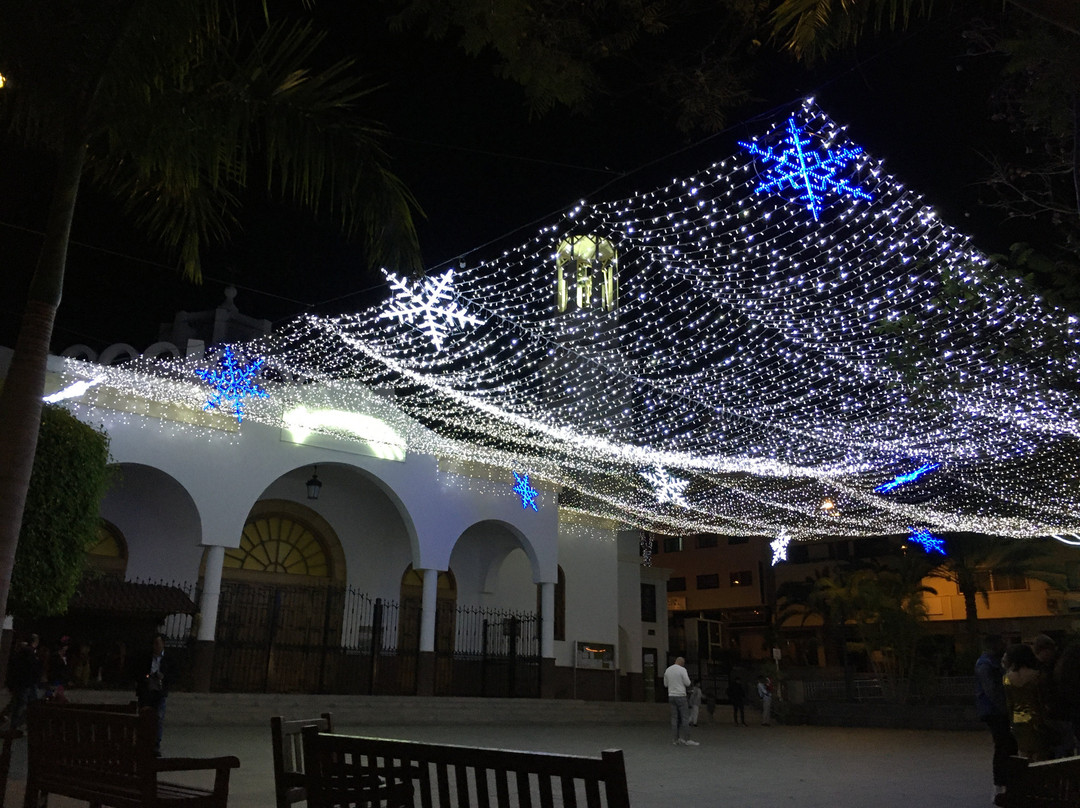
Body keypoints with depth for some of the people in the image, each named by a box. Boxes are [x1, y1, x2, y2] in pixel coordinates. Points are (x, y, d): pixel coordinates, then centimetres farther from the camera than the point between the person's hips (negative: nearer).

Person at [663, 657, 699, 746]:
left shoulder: (667, 670, 9)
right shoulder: (682, 670, -11)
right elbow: (687, 683, -11)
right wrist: (687, 678, 10)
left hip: (671, 696, 6)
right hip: (680, 696, -6)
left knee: (675, 718, 6)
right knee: (685, 718, -2)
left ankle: (677, 739, 3)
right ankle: (686, 739, -5)